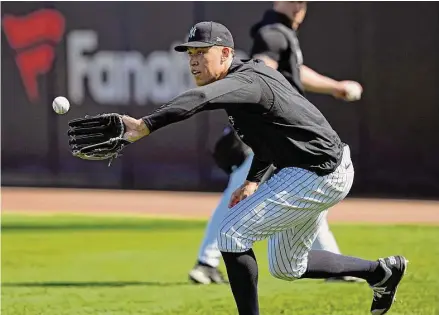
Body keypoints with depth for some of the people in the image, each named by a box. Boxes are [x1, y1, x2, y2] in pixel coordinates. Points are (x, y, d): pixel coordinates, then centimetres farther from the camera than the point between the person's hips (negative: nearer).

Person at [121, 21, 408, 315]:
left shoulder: (246, 81, -23)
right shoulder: (252, 71, 9)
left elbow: (199, 99, -44)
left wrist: (146, 125, -55)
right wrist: (253, 180, 14)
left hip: (319, 175, -11)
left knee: (232, 233, -14)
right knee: (287, 268, 21)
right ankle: (382, 271, 30)